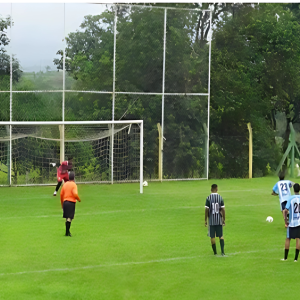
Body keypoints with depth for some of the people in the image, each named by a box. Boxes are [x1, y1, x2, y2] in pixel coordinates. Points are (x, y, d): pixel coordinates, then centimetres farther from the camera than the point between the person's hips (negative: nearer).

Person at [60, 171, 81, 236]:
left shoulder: (65, 184, 11)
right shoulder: (74, 184, -7)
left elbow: (61, 194, 13)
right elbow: (75, 194, -18)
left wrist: (62, 204, 21)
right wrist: (79, 199, 2)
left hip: (65, 202, 6)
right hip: (71, 202, -6)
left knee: (67, 217, 15)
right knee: (69, 218, -7)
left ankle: (68, 231, 20)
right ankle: (67, 232, -11)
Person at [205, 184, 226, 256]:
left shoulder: (208, 198, -6)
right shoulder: (220, 198, -2)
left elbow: (206, 210, -6)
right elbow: (223, 210, -2)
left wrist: (205, 220, 2)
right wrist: (224, 219, 7)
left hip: (211, 220, -1)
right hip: (219, 220, 1)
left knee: (212, 237, 7)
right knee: (221, 236, 8)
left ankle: (215, 252, 11)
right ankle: (222, 251, -6)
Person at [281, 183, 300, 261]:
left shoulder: (290, 199, -9)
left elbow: (285, 210, -16)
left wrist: (285, 219, -4)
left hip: (292, 222, -2)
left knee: (288, 239, 9)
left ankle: (285, 257, 15)